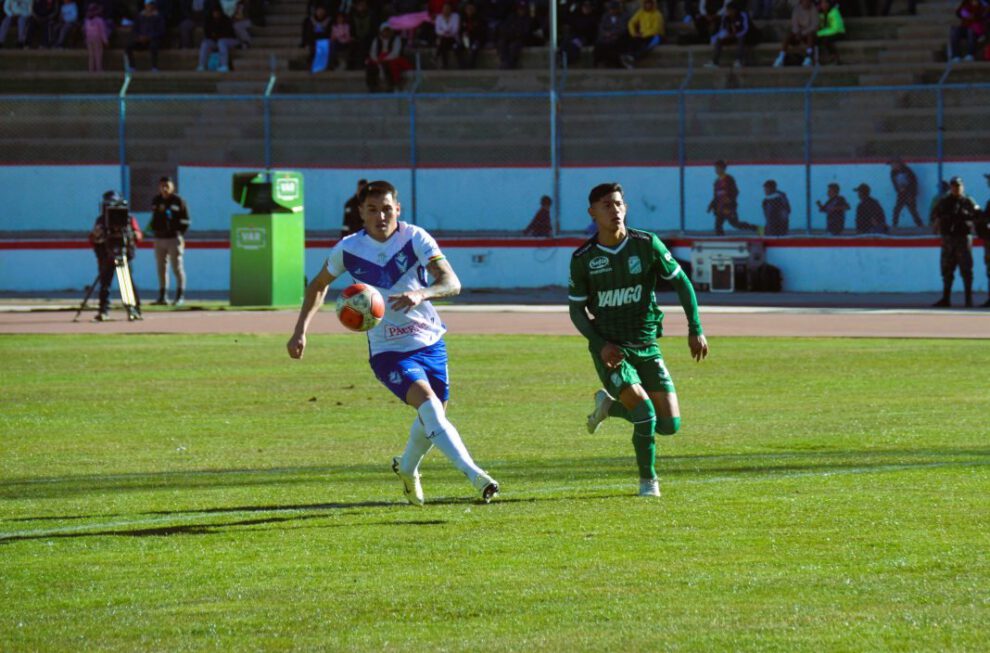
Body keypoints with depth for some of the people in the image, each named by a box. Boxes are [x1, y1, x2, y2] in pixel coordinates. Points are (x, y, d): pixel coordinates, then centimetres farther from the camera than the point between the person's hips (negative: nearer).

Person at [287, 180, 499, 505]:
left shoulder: (415, 238, -11)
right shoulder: (348, 249, -5)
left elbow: (452, 283, -22)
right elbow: (319, 285, 15)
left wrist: (422, 293, -42)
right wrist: (301, 329, 6)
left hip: (429, 343, 2)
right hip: (388, 352, -2)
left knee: (434, 417, 14)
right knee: (428, 403, -25)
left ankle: (407, 468, 46)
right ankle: (474, 475, -37)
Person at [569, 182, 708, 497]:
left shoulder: (647, 245, -4)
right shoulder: (582, 258, -4)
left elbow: (681, 281, 5)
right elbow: (576, 309, 4)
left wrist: (695, 329, -2)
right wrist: (600, 344, -11)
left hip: (646, 346, 3)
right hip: (610, 349, -3)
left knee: (670, 424, -3)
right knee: (645, 412, -21)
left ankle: (610, 406, 24)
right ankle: (647, 480, 1)